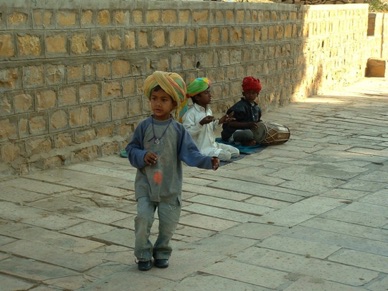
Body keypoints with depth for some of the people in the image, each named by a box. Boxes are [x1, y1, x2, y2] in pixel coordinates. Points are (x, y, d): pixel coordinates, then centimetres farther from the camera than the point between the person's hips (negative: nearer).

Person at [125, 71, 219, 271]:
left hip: (170, 185, 0)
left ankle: (161, 253, 29)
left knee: (168, 223, 6)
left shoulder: (178, 130, -4)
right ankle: (143, 255, 13)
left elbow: (189, 153, -8)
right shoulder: (144, 126, -2)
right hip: (146, 184, 0)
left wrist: (208, 162, -23)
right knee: (143, 219, -6)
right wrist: (142, 156, -16)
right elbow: (131, 149, 4)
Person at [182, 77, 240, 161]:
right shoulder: (190, 113, -17)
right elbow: (187, 133, -25)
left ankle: (213, 155, 6)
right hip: (200, 148, -9)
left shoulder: (208, 110, 10)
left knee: (236, 152, 2)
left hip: (212, 144, 9)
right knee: (227, 155, -23)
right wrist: (201, 123, -32)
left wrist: (219, 122, 7)